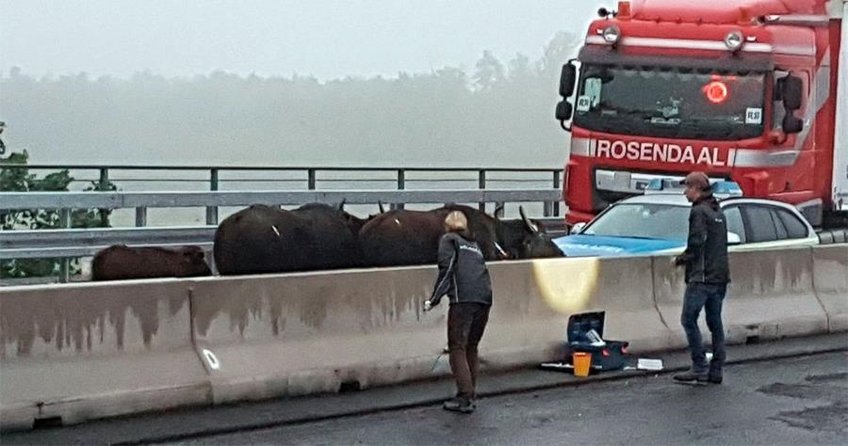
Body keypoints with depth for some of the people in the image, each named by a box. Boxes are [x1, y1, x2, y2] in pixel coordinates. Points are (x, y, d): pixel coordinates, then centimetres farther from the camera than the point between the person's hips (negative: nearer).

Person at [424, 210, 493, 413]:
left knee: (457, 347, -3)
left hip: (464, 299, -6)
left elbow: (446, 269, -2)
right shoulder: (474, 244, 30)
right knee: (471, 347, 16)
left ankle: (465, 397, -10)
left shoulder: (449, 239, 11)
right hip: (485, 298, 6)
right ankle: (471, 394, 16)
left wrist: (434, 299, -1)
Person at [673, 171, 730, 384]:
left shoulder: (699, 211, -11)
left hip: (701, 277, -9)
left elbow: (696, 245, -18)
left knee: (689, 319, -5)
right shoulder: (718, 211, 17)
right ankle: (716, 371, 10)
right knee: (715, 323, 10)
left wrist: (680, 259, -1)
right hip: (720, 276, 9)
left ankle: (699, 368, -8)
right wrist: (687, 256, 18)